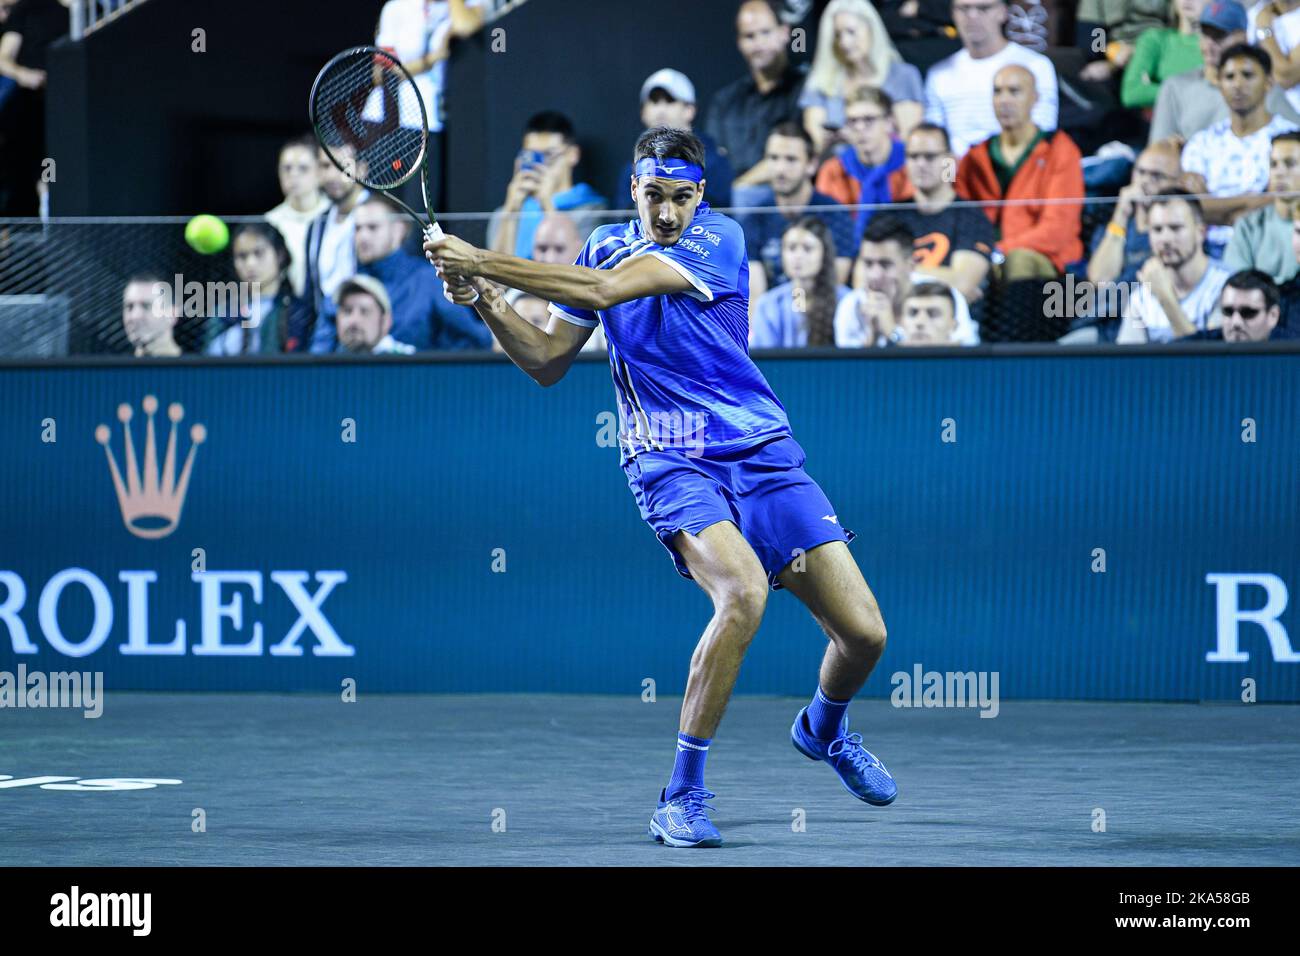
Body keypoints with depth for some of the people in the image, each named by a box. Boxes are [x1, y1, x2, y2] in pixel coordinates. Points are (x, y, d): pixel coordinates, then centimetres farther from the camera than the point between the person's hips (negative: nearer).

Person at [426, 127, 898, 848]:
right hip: (668, 460, 0)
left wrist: (483, 262, -20)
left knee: (863, 632, -6)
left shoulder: (718, 241, -10)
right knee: (743, 591, -31)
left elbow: (604, 289, -22)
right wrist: (488, 305, -5)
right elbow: (548, 362, 13)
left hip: (761, 451, 0)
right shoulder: (606, 246, 7)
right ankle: (681, 795, -21)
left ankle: (825, 728, 32)